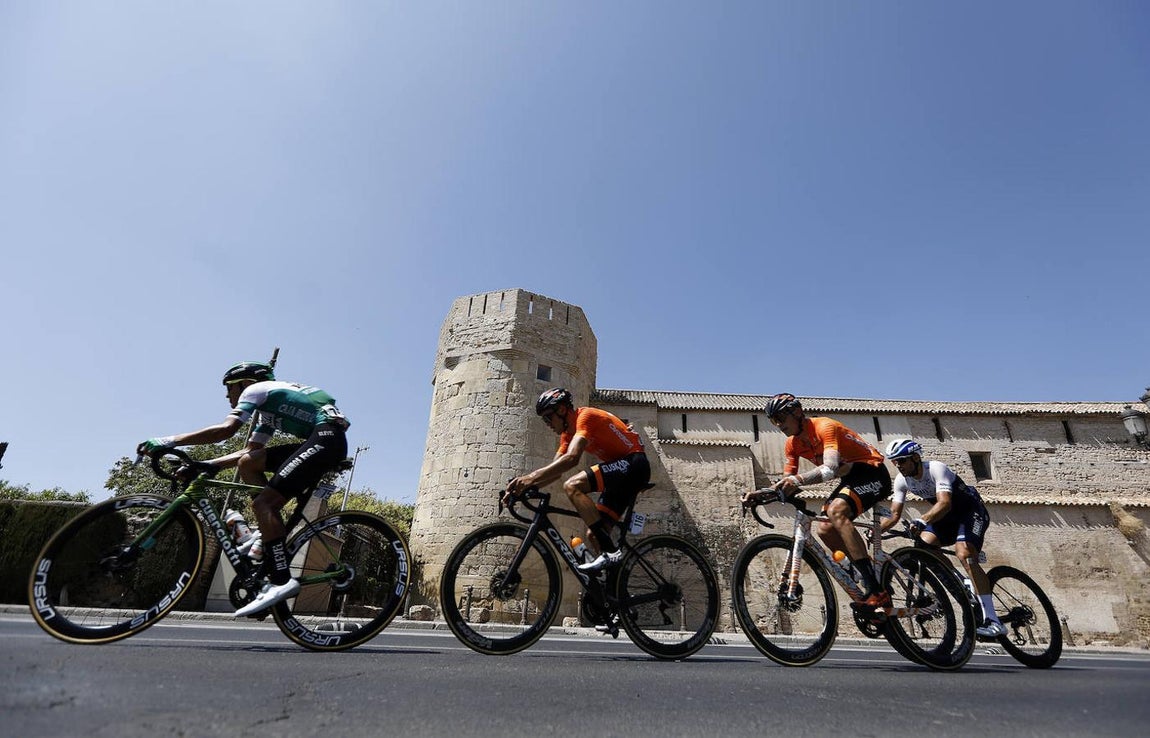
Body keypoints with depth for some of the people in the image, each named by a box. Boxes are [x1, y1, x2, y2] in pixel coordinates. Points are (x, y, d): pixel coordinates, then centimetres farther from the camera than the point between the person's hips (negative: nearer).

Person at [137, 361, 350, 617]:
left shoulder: (256, 389, 5)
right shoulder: (267, 408, 32)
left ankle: (281, 581, -15)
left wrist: (169, 441, -6)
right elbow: (248, 451, 29)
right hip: (320, 441, 9)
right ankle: (275, 532, 11)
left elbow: (226, 429, -10)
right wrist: (205, 465, 21)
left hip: (328, 437, -9)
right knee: (247, 462, 12)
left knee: (262, 503, -13)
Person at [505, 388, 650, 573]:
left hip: (633, 463, -10)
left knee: (572, 486, -25)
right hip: (622, 473, 10)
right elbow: (555, 469, 11)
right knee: (594, 534, 2)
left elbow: (572, 458, -29)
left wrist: (531, 477, -34)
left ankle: (610, 552, -23)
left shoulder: (585, 416, -14)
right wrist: (523, 485, -3)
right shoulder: (568, 434, 15)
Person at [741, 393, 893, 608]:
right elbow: (786, 484, 0)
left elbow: (830, 468, -38)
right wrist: (760, 494, -18)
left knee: (836, 510, -32)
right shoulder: (793, 443, 1)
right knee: (824, 530, -3)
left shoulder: (825, 427, -23)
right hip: (850, 478, 9)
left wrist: (798, 480, -54)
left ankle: (876, 591, -30)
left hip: (873, 472, -9)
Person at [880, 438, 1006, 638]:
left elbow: (945, 503, -42)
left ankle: (993, 621, -24)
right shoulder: (901, 480, -9)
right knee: (922, 543, -18)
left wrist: (921, 521, -58)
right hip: (948, 517, 6)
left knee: (964, 555, -26)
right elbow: (894, 514, -9)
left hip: (972, 511, -6)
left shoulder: (937, 469, -28)